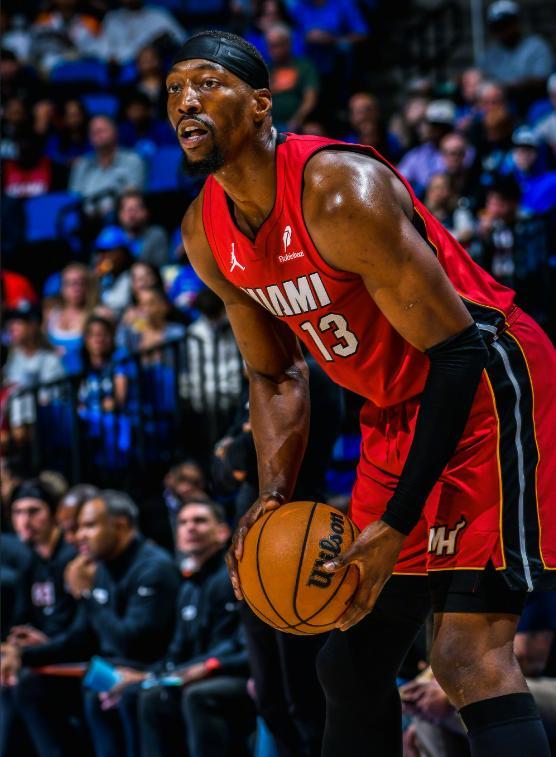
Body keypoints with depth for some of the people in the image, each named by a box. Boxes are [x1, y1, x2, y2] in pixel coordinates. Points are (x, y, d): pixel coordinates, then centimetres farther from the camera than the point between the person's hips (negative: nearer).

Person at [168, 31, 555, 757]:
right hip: (397, 411, 9)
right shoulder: (206, 234, 0)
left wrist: (398, 524, -28)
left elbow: (458, 350, -25)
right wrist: (275, 496, -6)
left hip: (485, 388, -9)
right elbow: (276, 376, 13)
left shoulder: (341, 191, -25)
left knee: (470, 655, -21)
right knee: (352, 663, 12)